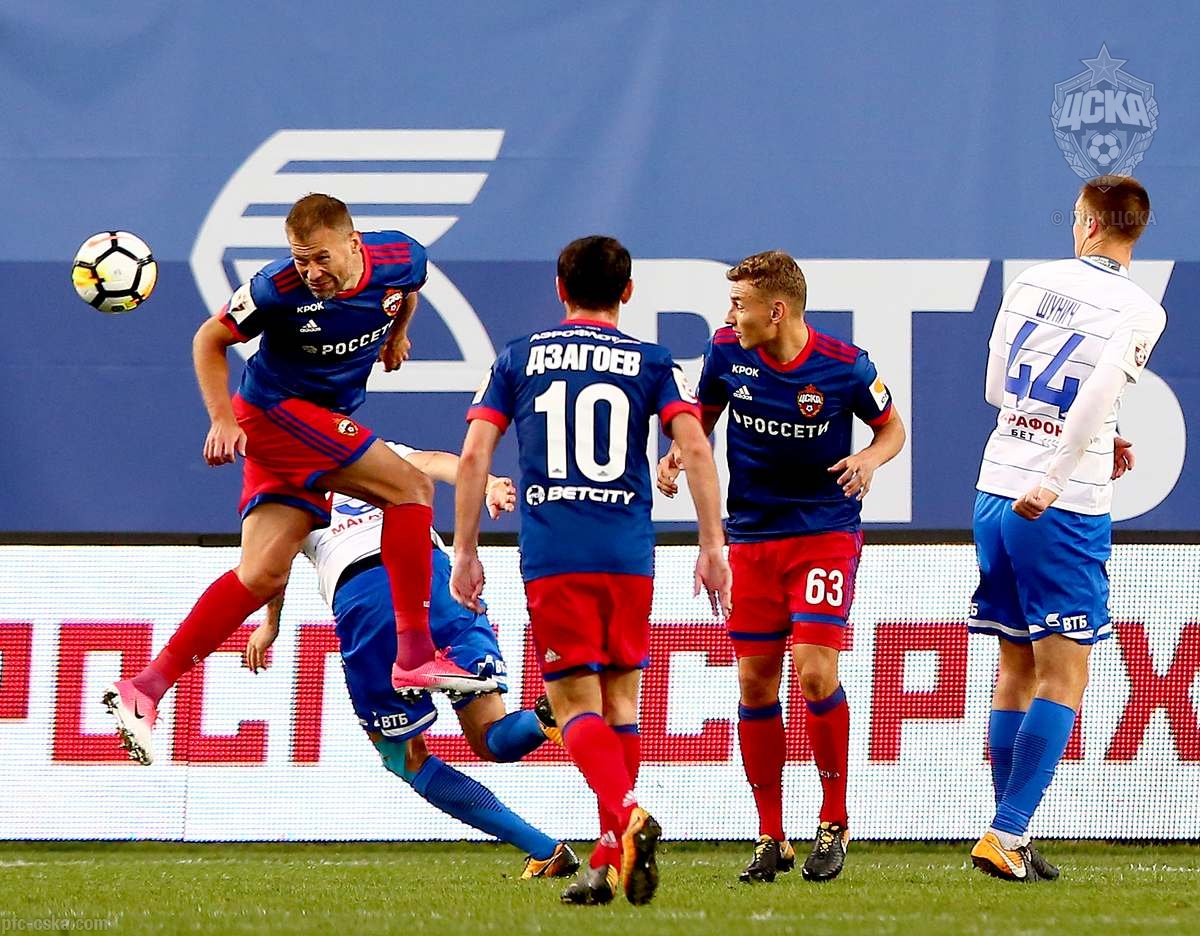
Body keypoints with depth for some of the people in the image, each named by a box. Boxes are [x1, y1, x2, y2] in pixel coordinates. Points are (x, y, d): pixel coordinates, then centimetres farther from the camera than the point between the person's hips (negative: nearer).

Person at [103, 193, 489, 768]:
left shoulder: (401, 258, -8)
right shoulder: (278, 289, -22)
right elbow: (210, 339, -7)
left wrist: (397, 334, 28)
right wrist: (223, 419, -14)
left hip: (325, 427, 6)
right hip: (277, 409, -6)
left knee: (263, 574, -2)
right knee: (408, 486, -18)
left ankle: (143, 691, -3)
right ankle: (415, 655, -16)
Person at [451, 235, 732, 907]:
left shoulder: (519, 358, 11)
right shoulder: (651, 363, 10)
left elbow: (474, 455, 4)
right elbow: (696, 448, -3)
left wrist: (466, 552, 10)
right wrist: (713, 546, 0)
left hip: (551, 557, -1)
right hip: (629, 555, 1)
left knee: (576, 705, -2)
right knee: (621, 704, 12)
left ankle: (627, 816, -29)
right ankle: (612, 863, 8)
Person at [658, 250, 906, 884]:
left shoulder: (844, 367, -12)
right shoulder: (727, 352, -4)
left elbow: (891, 427, 4)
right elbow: (703, 414, 14)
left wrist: (870, 458, -17)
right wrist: (679, 453, -5)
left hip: (825, 532, -4)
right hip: (751, 537, 4)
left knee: (814, 671, -16)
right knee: (755, 682, 2)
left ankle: (834, 823, 2)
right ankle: (770, 837, 13)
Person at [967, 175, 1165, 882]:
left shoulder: (1032, 282, 8)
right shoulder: (1141, 311, -6)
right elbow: (1100, 391, -22)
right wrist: (1055, 477, -21)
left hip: (996, 496, 5)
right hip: (1064, 508, -5)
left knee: (1016, 669, 12)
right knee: (1063, 678, -1)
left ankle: (1014, 841, 11)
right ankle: (1007, 835, -11)